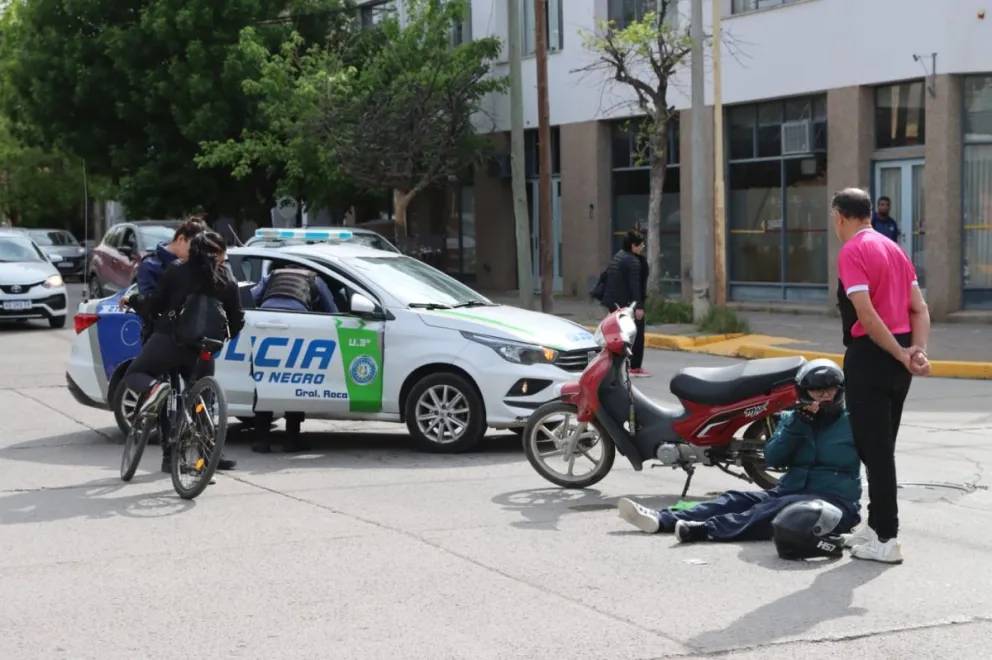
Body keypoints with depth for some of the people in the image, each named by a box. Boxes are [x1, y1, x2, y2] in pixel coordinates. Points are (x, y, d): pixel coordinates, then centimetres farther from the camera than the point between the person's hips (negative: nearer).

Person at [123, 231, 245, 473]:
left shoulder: (176, 270, 2)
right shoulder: (228, 282, 7)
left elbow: (154, 304, 0)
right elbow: (237, 321, 6)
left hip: (168, 339, -2)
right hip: (202, 349, 2)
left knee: (133, 374, 14)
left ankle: (153, 387, -21)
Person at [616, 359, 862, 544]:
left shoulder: (851, 422, 5)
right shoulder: (793, 418, 17)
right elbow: (773, 458, 2)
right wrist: (798, 423, -8)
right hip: (789, 492, 6)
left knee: (780, 509, -34)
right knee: (736, 499, -17)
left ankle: (705, 529, -55)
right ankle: (662, 519, -34)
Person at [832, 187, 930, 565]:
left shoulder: (852, 252, -12)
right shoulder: (894, 250, 15)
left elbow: (866, 314, -21)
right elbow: (920, 309, 9)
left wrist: (902, 355, -16)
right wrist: (918, 349, -3)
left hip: (871, 356, -8)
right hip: (897, 359, 9)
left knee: (874, 449, -3)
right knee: (882, 447, 17)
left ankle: (886, 539, 0)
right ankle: (878, 524, 25)